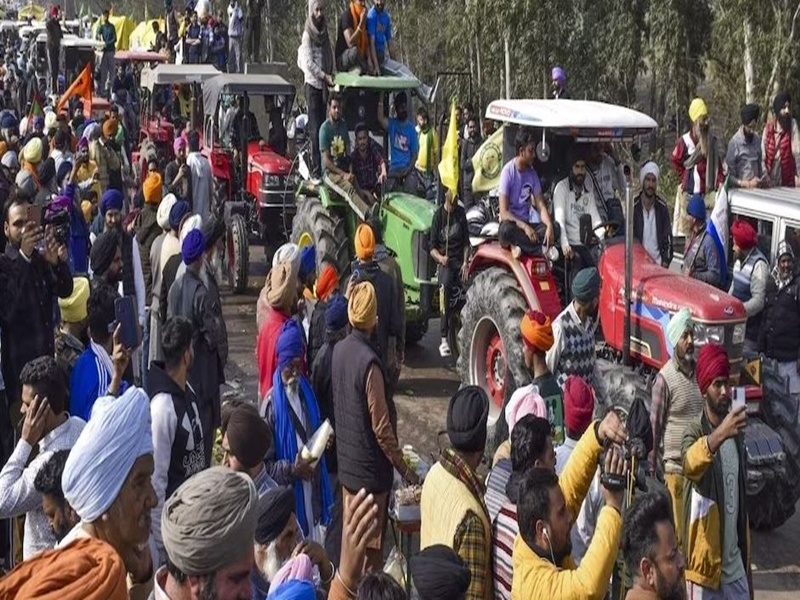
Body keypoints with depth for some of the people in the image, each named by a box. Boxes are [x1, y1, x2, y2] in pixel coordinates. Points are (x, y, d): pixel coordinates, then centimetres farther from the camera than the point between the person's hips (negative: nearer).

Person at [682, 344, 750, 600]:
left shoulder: (736, 430, 7)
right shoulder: (695, 431, -14)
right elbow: (689, 464, -39)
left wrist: (745, 546, 19)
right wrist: (720, 434, -56)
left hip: (734, 560, 6)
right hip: (705, 560, -6)